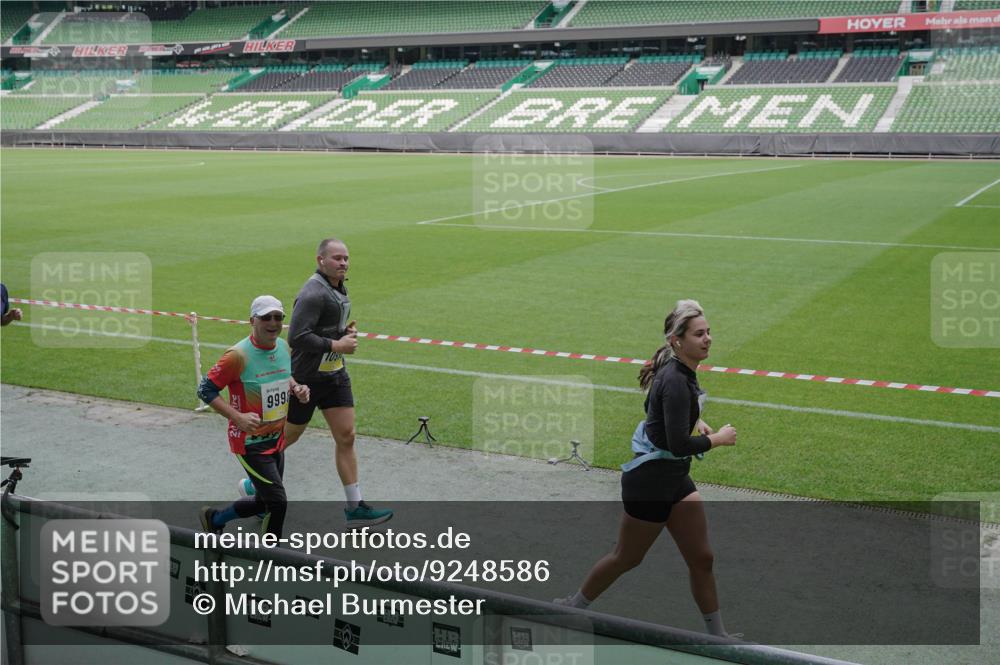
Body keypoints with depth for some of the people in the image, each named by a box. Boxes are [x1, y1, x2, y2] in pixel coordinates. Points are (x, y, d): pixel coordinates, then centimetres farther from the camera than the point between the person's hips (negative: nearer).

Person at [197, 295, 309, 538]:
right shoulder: (238, 355, -20)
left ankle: (213, 518, 43)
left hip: (277, 439, 8)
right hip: (250, 442, -8)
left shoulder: (283, 347, 1)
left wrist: (297, 389, -2)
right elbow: (205, 389, -15)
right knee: (278, 503, -11)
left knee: (263, 502, 19)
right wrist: (238, 417, -25)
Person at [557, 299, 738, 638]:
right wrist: (717, 438, -15)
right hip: (650, 482, -9)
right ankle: (572, 606, 33)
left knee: (701, 558, 10)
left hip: (674, 478, 9)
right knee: (627, 558, 11)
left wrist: (694, 422, 9)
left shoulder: (680, 371, 3)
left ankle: (717, 635, 22)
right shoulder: (675, 381, -26)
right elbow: (679, 445, -31)